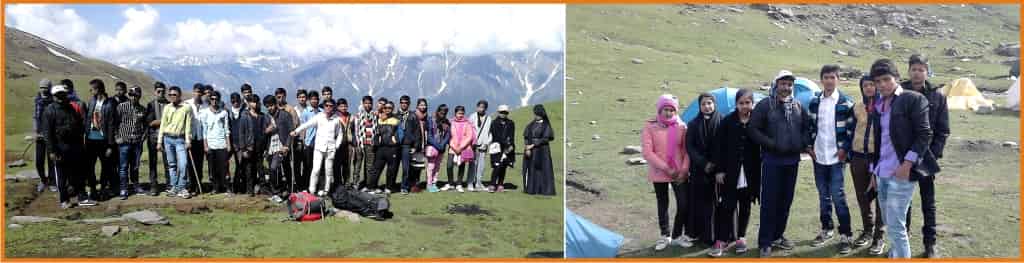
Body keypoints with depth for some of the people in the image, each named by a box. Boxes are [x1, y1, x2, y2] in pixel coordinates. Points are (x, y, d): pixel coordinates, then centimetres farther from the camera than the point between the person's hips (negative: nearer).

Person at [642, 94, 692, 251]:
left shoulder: (681, 127, -1)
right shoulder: (650, 126, -7)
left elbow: (687, 150, 2)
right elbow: (647, 152, -12)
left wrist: (684, 169, -10)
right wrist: (666, 168, -16)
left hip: (680, 173, 1)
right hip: (659, 173, -1)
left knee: (684, 204, -3)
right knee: (663, 205, 12)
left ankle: (677, 235, 18)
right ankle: (665, 236, 28)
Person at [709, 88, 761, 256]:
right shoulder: (727, 121, -3)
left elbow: (762, 146, 1)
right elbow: (719, 147, -2)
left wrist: (760, 170, -3)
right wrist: (719, 170, -6)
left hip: (750, 172, 1)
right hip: (730, 172, -1)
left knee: (745, 206, 11)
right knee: (727, 206, -2)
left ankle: (741, 238, 23)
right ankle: (721, 240, 2)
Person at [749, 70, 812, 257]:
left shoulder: (798, 106, 10)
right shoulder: (765, 105, -5)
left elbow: (806, 128, 18)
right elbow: (754, 130, -8)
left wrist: (803, 143, 0)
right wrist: (771, 144, -14)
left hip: (792, 160, 5)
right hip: (772, 160, -5)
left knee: (786, 200, 11)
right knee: (769, 201, -4)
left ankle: (778, 235, 25)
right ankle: (764, 242, 3)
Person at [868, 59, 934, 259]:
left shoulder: (913, 99, -7)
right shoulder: (878, 105, 13)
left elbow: (924, 135, -10)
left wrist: (907, 164, -17)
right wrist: (874, 170, 18)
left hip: (901, 174, -7)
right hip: (882, 174, 7)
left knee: (896, 227, -8)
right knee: (889, 224, 16)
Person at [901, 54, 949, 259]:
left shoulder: (937, 97, 0)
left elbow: (943, 132, -1)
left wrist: (932, 155, -11)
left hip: (926, 159, 0)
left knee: (928, 204, 7)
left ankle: (930, 244, 16)